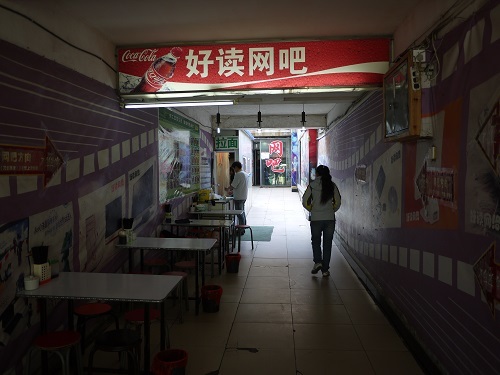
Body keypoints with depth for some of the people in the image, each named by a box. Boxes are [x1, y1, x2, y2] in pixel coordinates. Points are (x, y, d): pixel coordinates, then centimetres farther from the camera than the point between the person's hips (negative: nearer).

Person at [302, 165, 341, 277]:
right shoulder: (332, 185, 1)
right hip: (330, 218, 2)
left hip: (316, 218, -1)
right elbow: (338, 202, 3)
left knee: (316, 241, 18)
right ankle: (325, 269, 13)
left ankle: (318, 261, -1)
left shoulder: (312, 185, -3)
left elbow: (304, 201, -1)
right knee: (327, 243, 10)